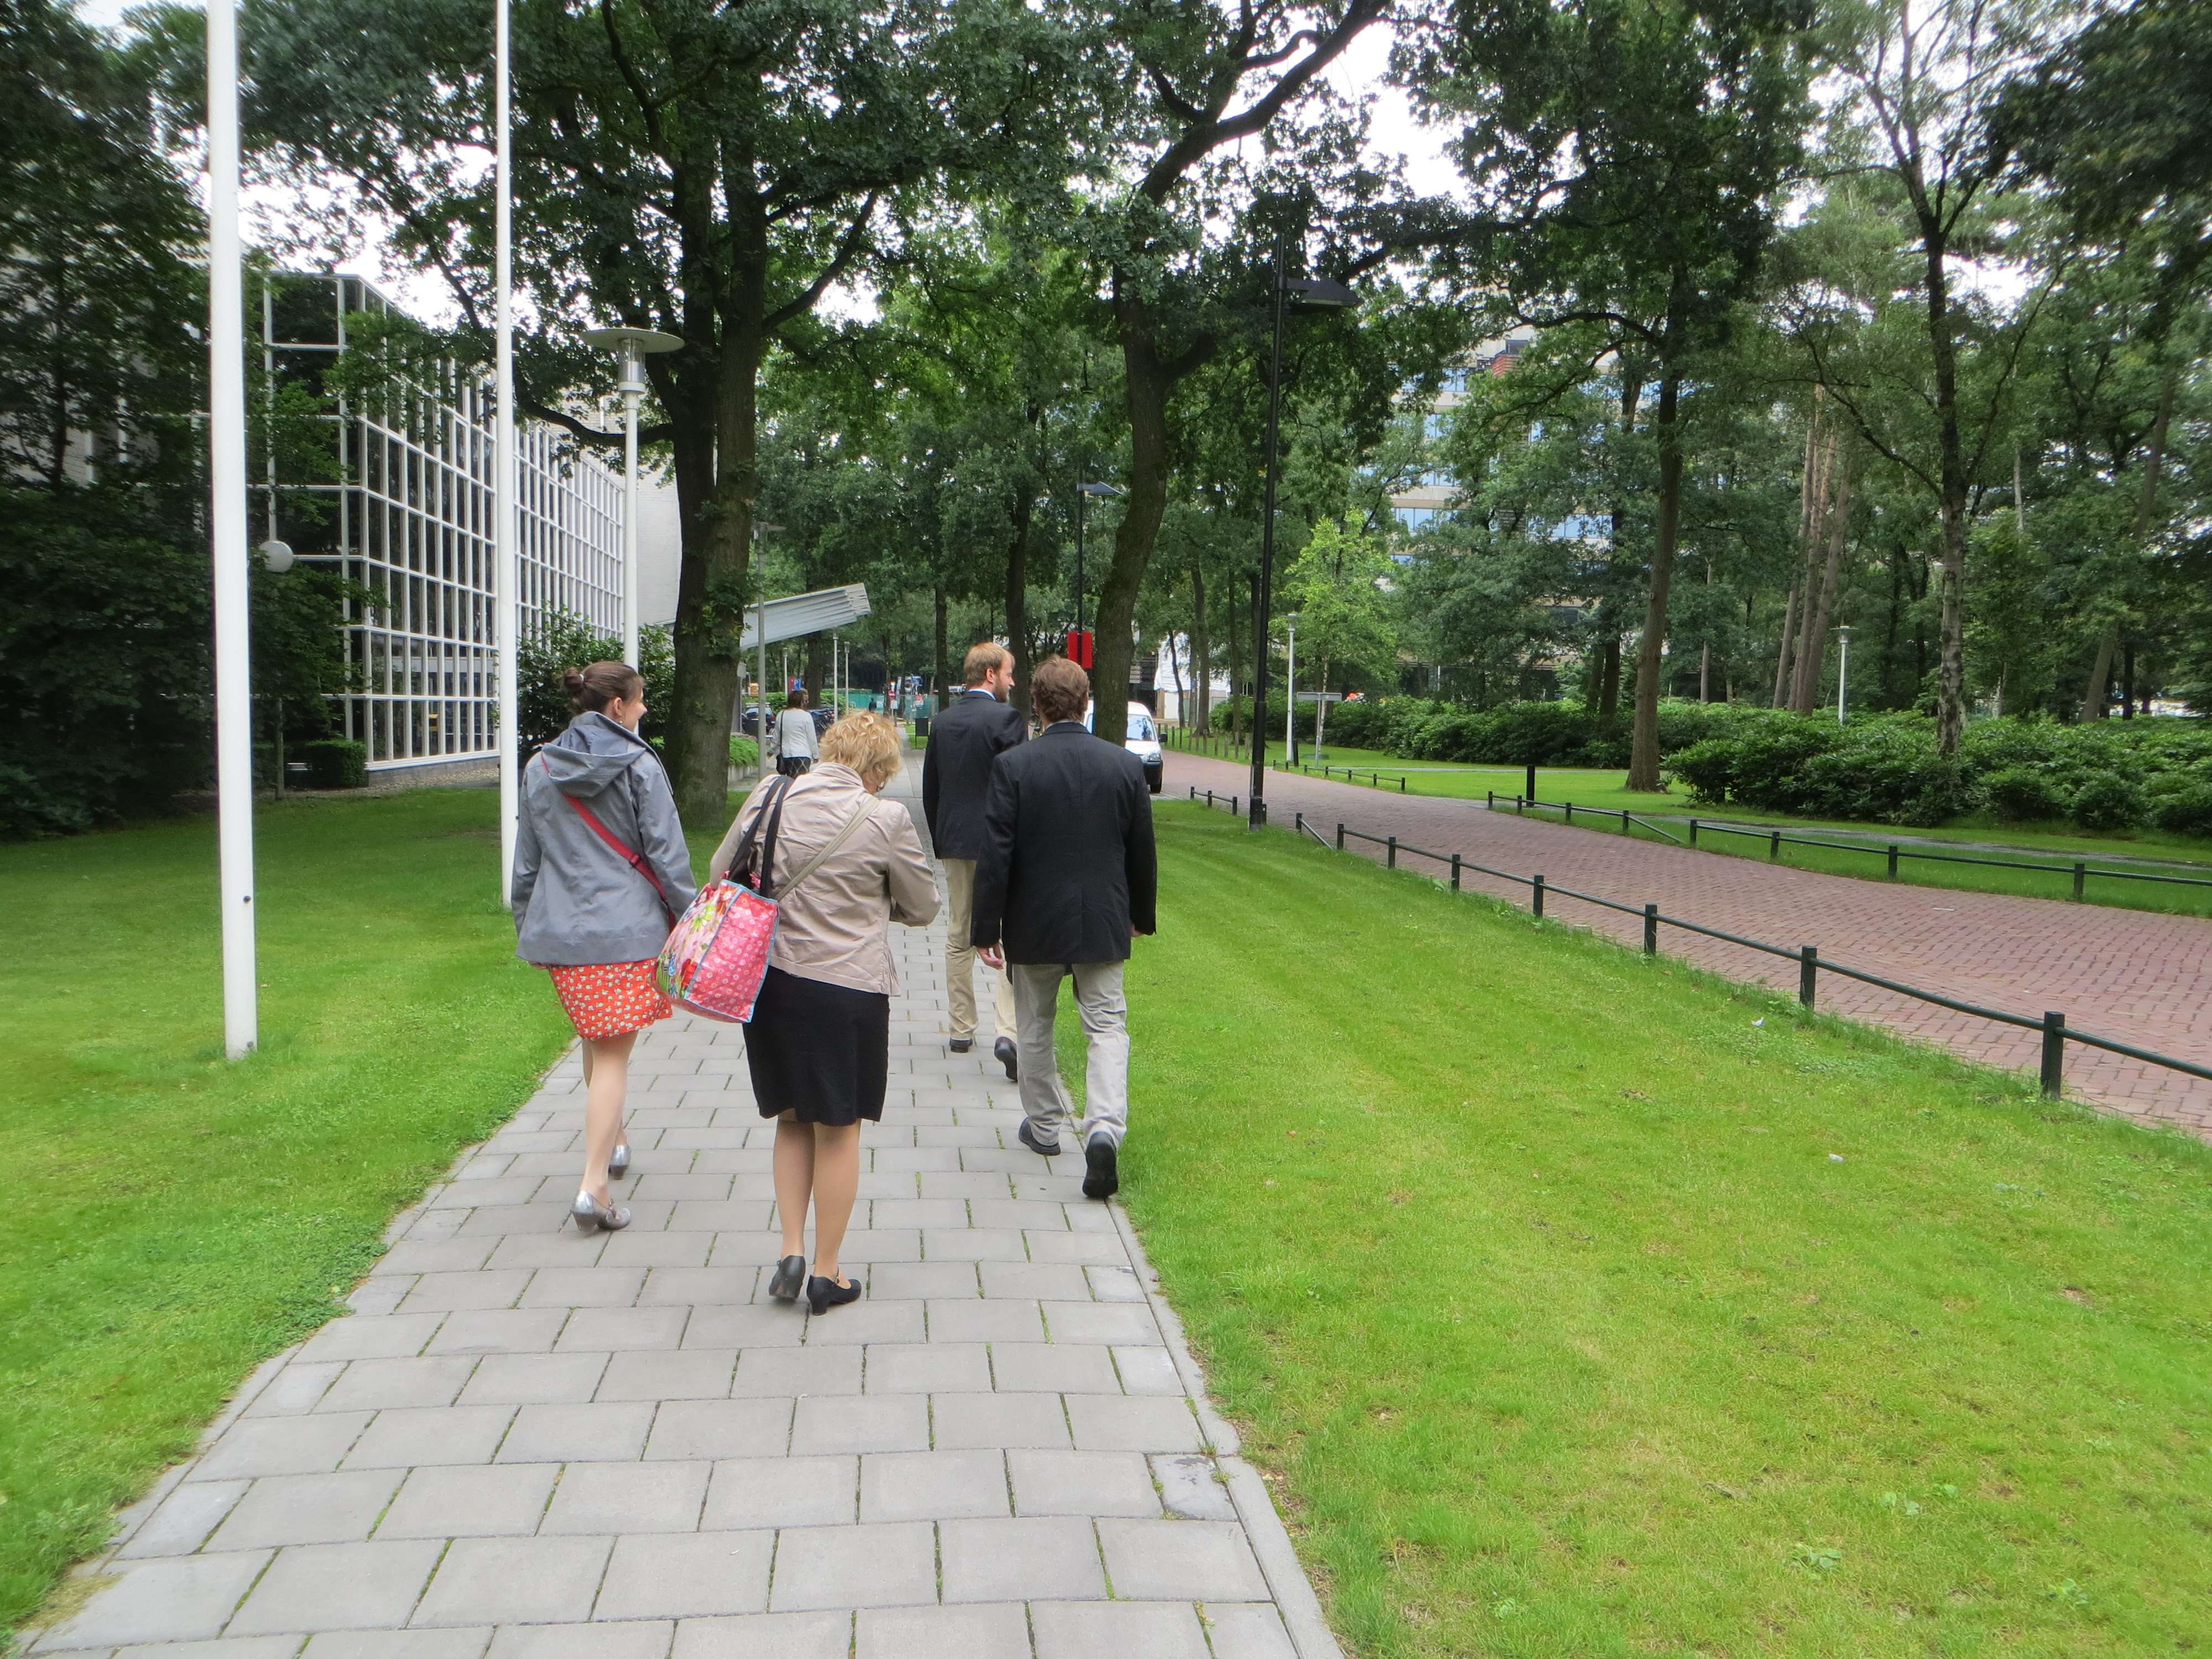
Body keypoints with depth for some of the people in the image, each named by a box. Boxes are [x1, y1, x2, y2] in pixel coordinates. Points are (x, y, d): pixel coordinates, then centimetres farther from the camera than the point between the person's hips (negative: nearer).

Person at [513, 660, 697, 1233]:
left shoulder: (539, 768, 8)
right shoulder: (639, 766, -8)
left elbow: (527, 859, 14)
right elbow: (666, 853, -9)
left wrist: (527, 927, 23)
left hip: (560, 929, 5)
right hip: (626, 928, -5)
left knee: (595, 1040, 24)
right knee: (613, 1054, -3)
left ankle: (610, 1143, 39)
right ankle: (593, 1186, -10)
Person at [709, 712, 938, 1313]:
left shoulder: (769, 796, -1)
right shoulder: (885, 820, -12)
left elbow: (721, 871, 10)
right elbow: (922, 908, -1)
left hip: (769, 981, 4)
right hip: (846, 988, -4)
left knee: (792, 1122, 21)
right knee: (838, 1131, 10)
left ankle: (791, 1251, 16)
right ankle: (826, 1274, 19)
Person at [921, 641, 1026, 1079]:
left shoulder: (942, 721, 8)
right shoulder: (1006, 718, -11)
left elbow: (930, 788, 12)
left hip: (953, 844, 6)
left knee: (958, 939, 14)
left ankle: (961, 1030, 21)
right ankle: (1005, 1033, -16)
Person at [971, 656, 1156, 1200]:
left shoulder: (1012, 767, -11)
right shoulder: (1126, 764, -3)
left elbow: (995, 855, -11)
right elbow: (1142, 851, 5)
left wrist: (985, 928, -4)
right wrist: (1142, 913, 19)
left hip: (1033, 924, -1)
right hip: (1103, 923, 1)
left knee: (1035, 1028, 17)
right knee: (1107, 1026, 7)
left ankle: (1044, 1125, 31)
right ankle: (1104, 1128, -12)